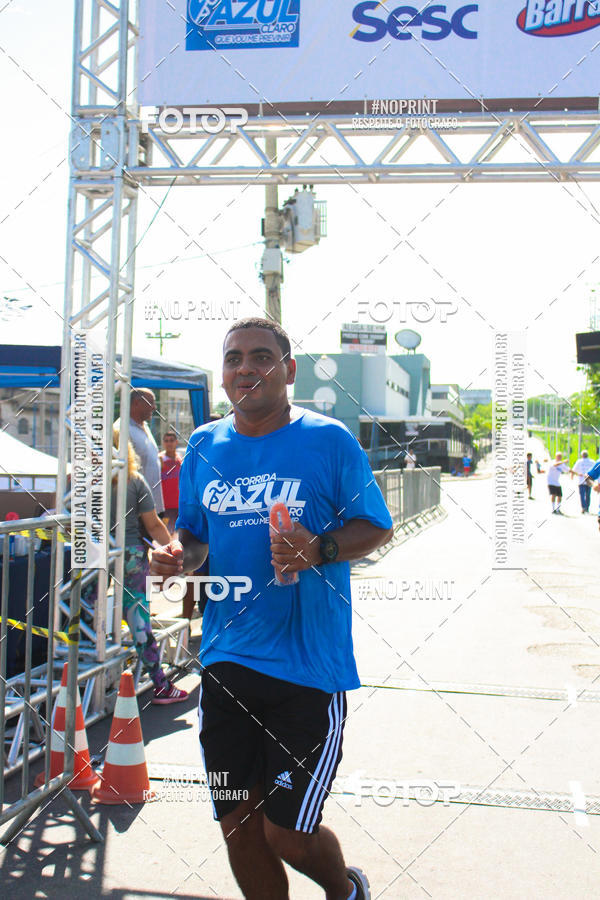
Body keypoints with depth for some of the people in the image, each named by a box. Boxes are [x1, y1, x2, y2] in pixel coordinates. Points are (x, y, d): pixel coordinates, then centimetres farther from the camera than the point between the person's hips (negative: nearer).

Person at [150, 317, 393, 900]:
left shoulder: (329, 440, -6)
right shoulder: (204, 446, 7)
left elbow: (377, 527, -1)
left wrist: (318, 550, -20)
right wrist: (179, 555, -7)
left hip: (308, 666, -4)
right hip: (226, 660, 5)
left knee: (287, 834, 1)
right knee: (238, 826, 12)